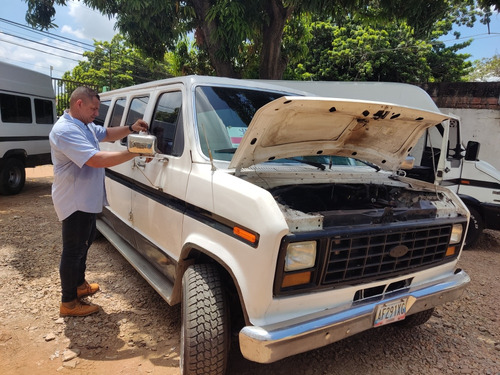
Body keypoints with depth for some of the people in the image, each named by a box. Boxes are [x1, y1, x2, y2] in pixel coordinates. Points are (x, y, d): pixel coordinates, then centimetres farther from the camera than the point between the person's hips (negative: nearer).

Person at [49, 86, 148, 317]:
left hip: (87, 200, 11)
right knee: (73, 250, 0)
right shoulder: (66, 130, -25)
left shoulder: (85, 125, 9)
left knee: (84, 242, 22)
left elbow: (107, 134, 21)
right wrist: (135, 152, -31)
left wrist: (130, 129, 0)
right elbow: (96, 160, -34)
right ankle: (68, 303, 14)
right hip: (75, 202, -11)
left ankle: (79, 285, 40)